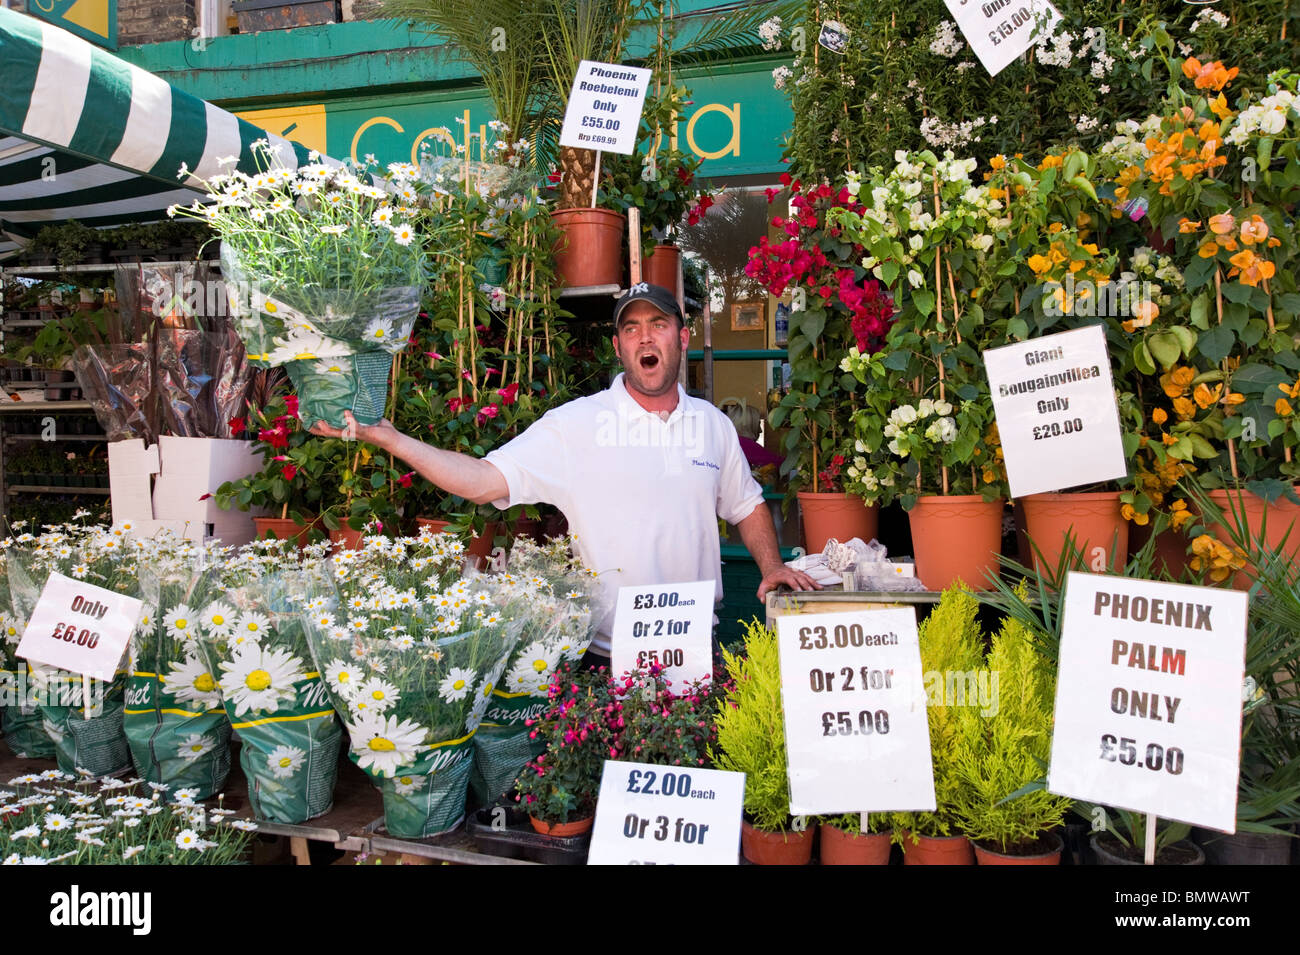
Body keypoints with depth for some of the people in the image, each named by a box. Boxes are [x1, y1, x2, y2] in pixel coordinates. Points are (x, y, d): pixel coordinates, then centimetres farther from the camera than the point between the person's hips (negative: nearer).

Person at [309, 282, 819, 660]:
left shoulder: (713, 423, 8)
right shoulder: (574, 424, -7)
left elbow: (747, 505, 21)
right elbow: (483, 480, -15)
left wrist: (772, 566, 6)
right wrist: (385, 437, -22)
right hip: (605, 655, -3)